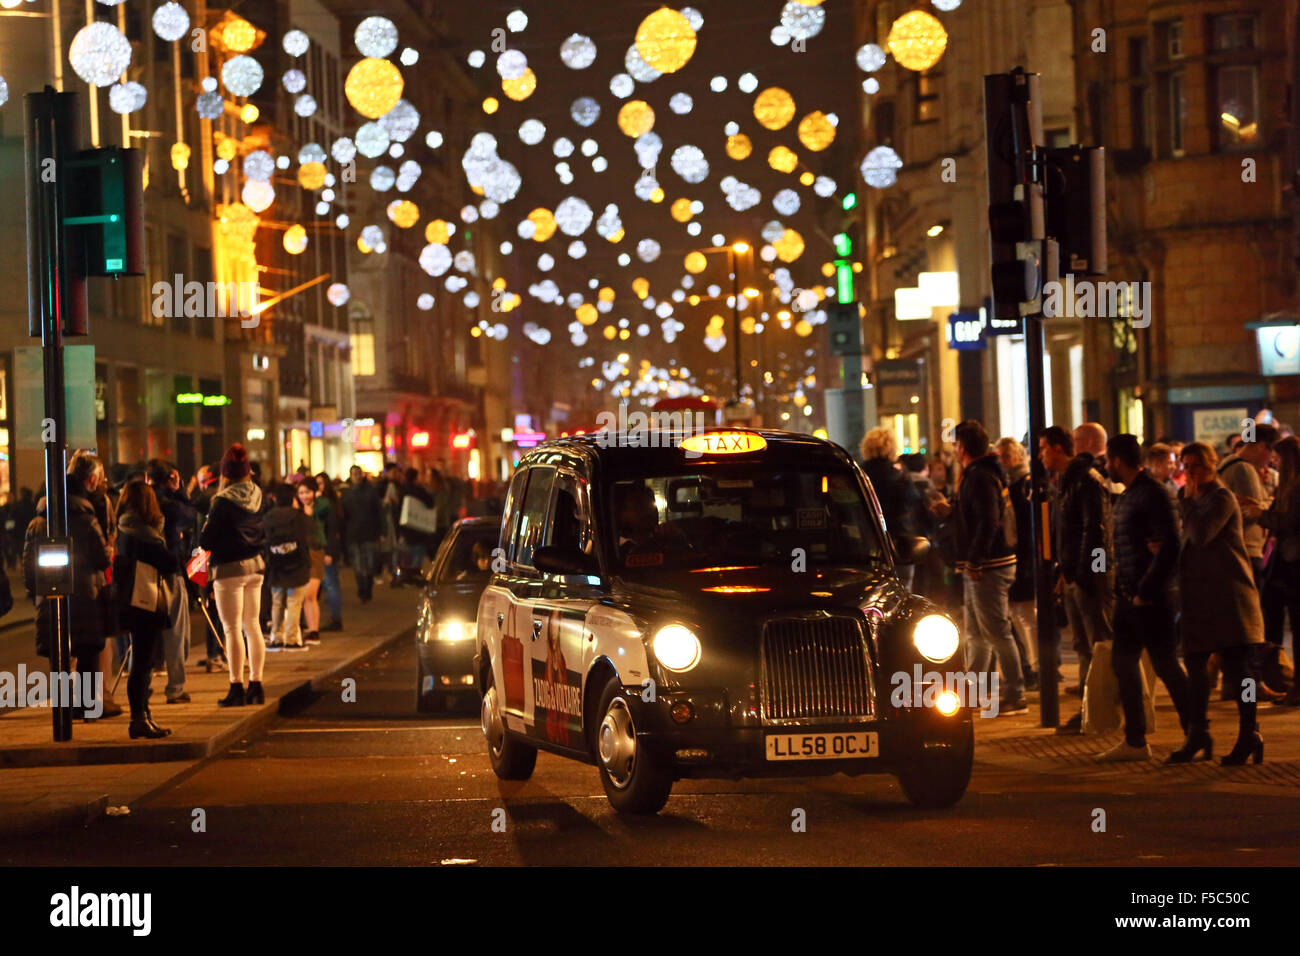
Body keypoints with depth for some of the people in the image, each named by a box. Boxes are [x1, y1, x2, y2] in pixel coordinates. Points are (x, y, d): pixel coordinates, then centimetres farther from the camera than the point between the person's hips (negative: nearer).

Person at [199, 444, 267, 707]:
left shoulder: (224, 501, -16)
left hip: (229, 567, -7)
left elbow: (206, 540, -14)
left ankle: (237, 688, -4)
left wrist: (204, 529, 5)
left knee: (232, 628, -3)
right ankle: (256, 685, 13)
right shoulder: (257, 495, 3)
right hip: (255, 564, 7)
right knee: (252, 625, 11)